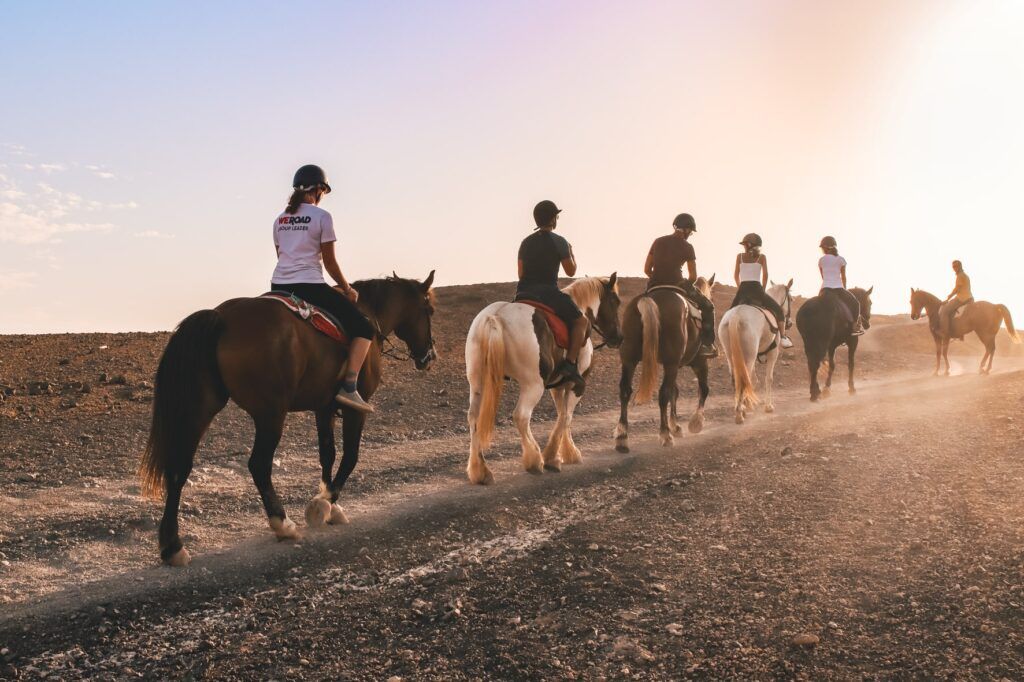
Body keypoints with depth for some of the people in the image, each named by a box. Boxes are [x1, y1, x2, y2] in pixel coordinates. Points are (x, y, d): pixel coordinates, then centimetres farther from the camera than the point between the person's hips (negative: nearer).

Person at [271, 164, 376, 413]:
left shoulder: (280, 219, 14)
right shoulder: (322, 216, -4)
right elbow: (330, 262, -4)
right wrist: (347, 289, 10)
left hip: (278, 286, 7)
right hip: (309, 286, -7)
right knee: (363, 328, 0)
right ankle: (349, 386, -13)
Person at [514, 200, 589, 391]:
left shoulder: (526, 242, 12)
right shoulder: (559, 241, -5)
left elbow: (521, 273, 14)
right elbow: (571, 271, -1)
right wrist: (571, 253, 16)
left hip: (523, 293, 6)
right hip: (549, 293, -6)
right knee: (581, 321, 5)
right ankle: (570, 363, -15)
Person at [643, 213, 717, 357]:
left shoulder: (658, 242, 10)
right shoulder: (687, 247, -2)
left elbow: (646, 269, 11)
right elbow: (693, 277, -2)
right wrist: (685, 285, 18)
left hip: (654, 287, 4)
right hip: (677, 285, -4)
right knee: (707, 306, 15)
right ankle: (706, 344, 8)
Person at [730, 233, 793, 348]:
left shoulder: (739, 256, 9)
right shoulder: (761, 257, 6)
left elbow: (736, 276, 11)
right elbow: (765, 275, 1)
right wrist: (763, 290, 11)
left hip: (743, 290, 1)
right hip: (757, 289, -1)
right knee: (779, 310, 11)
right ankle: (783, 337, -3)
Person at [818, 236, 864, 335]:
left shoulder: (821, 260, 8)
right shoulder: (841, 259, 5)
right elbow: (843, 277, 13)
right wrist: (844, 289, 27)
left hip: (825, 289, 1)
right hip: (838, 288, -1)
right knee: (855, 303, 16)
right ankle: (855, 327, 8)